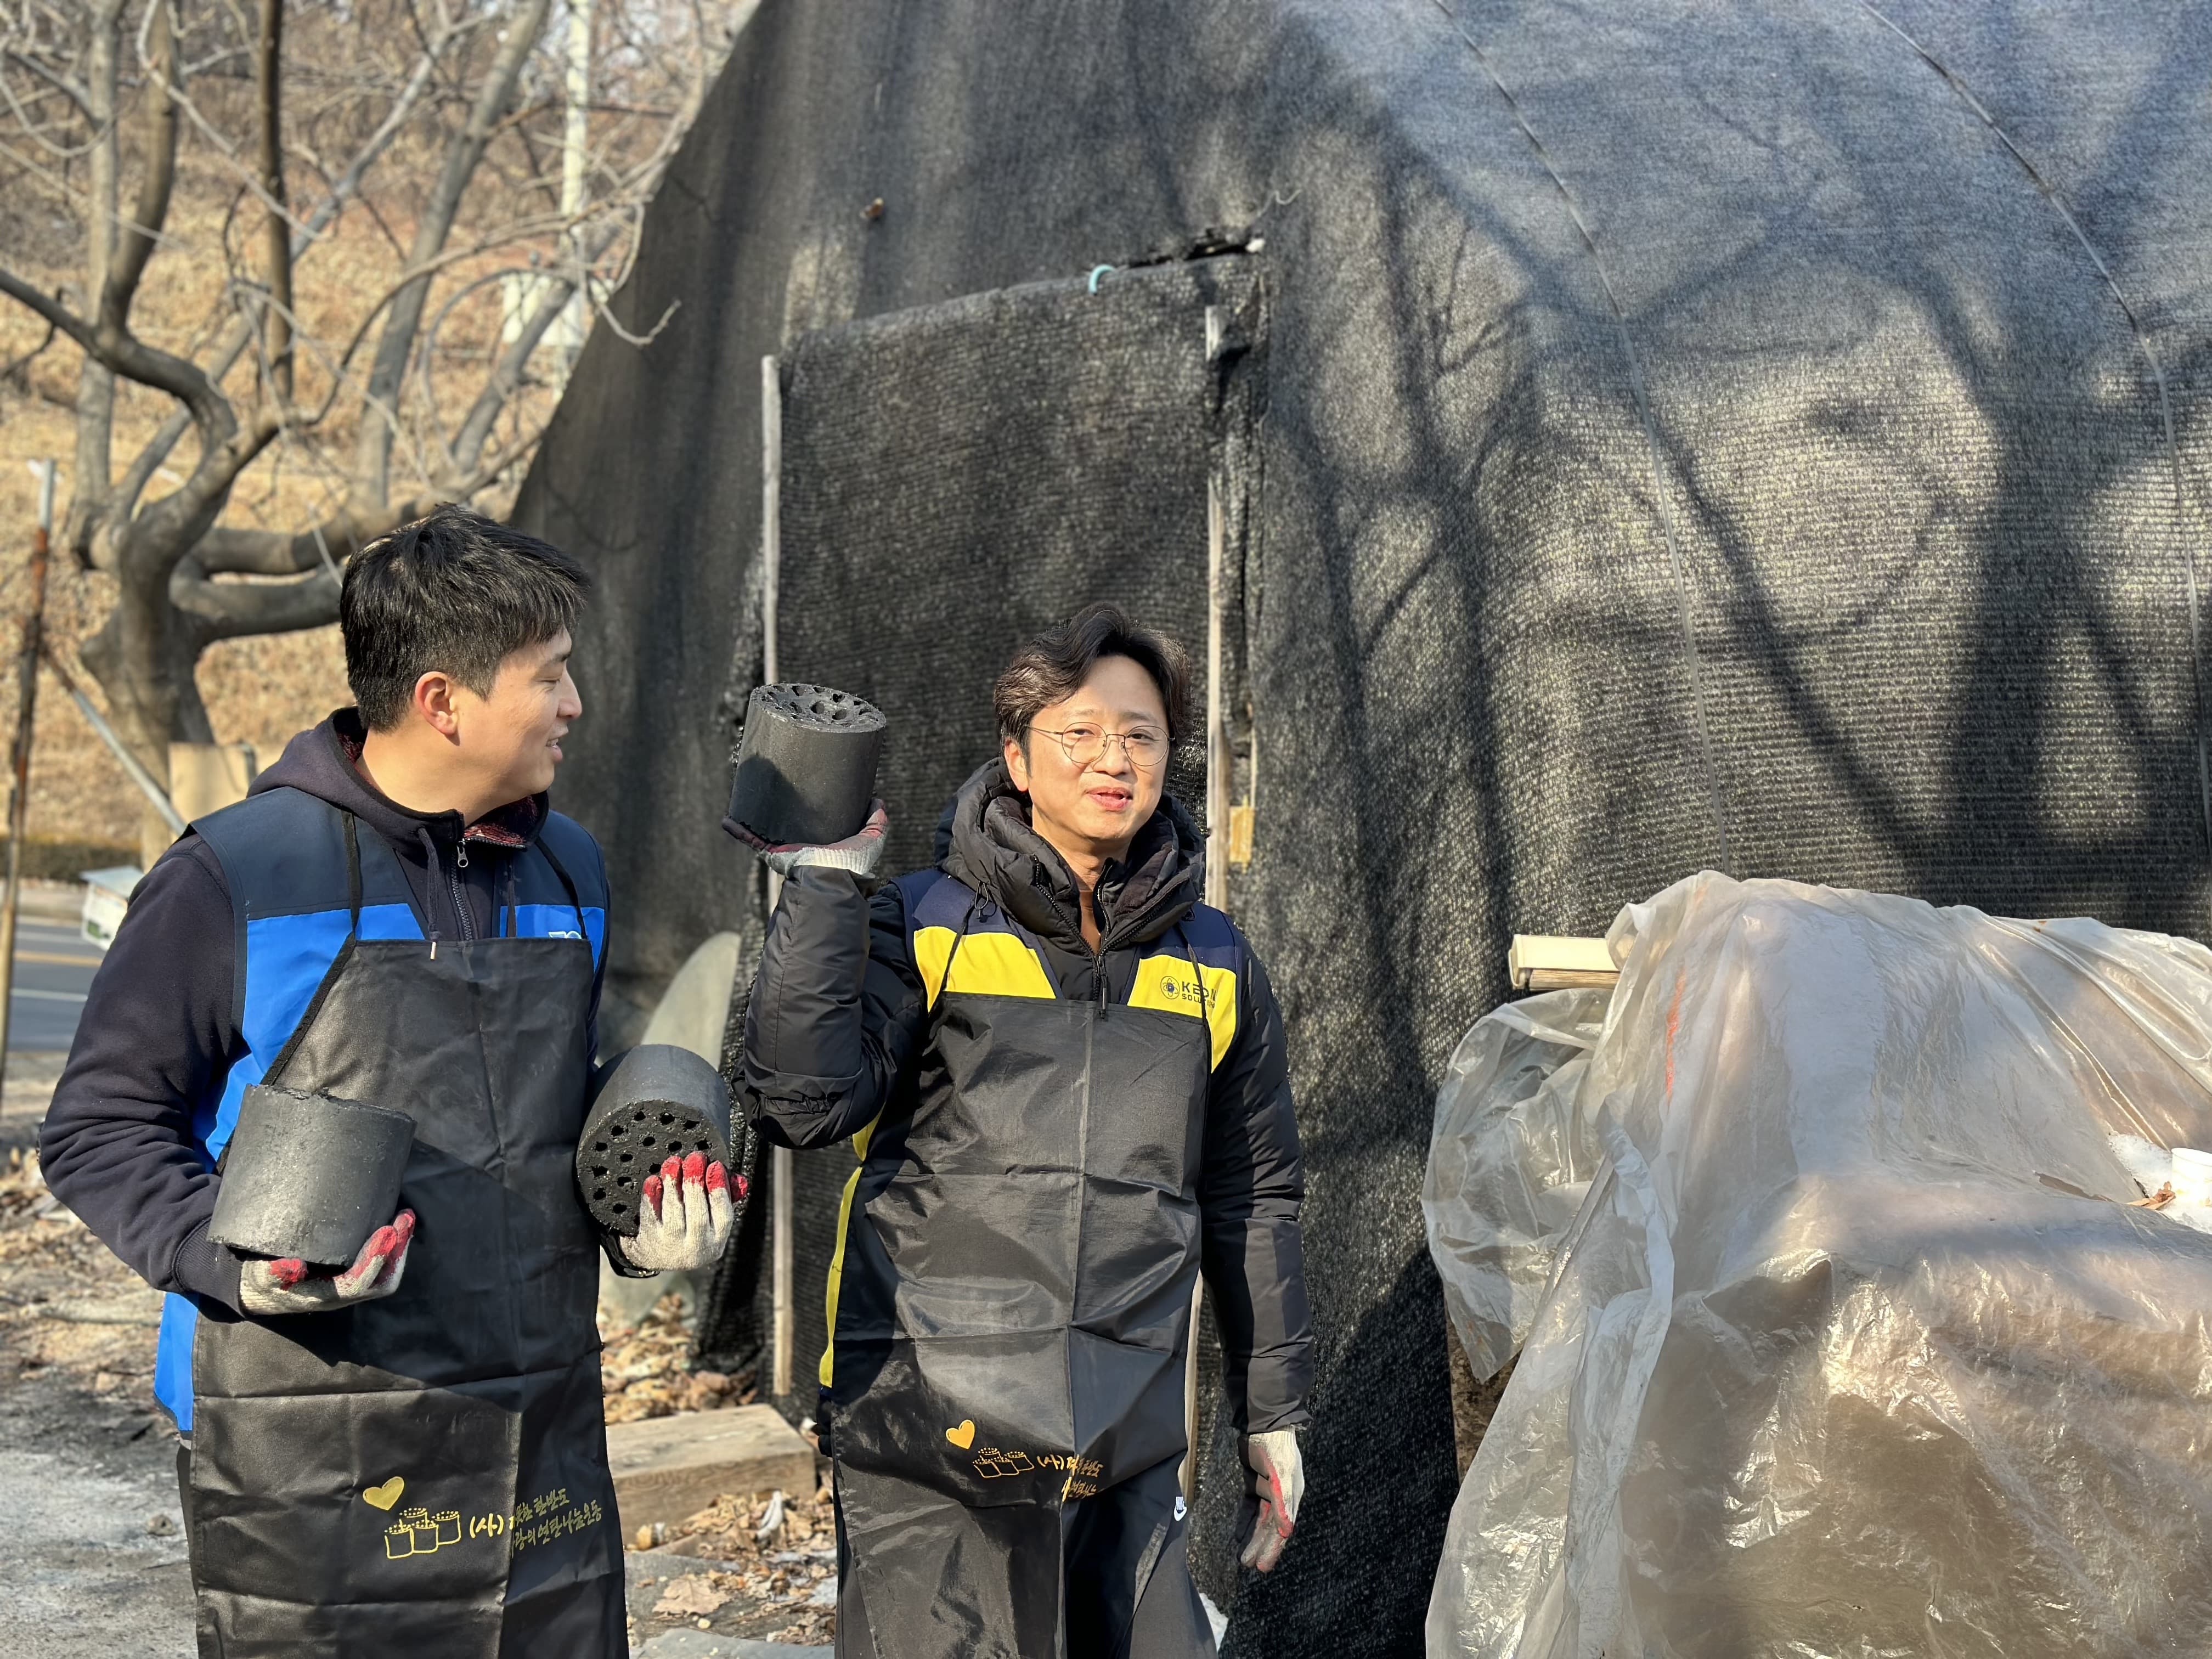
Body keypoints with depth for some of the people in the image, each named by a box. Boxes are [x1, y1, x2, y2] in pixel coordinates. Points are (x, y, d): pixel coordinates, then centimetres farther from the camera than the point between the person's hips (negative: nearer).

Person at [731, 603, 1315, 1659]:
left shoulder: (1216, 967, 11)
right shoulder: (923, 927, 1)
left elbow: (1253, 1203, 17)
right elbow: (803, 1101, -14)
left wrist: (1270, 1414, 18)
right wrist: (824, 889, -16)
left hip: (1127, 1452, 3)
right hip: (929, 1442, -3)